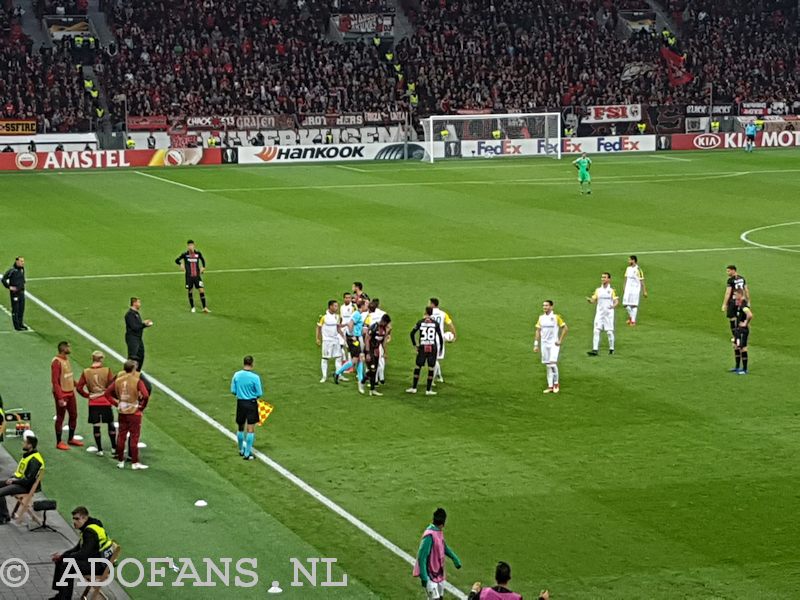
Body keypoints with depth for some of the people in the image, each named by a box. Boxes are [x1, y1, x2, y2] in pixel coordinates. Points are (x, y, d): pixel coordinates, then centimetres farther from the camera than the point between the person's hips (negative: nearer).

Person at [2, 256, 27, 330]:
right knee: (15, 309, -1)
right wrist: (9, 287, -14)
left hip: (22, 292, 7)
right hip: (15, 292, -7)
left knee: (21, 309, 12)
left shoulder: (22, 269, 7)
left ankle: (20, 324, 23)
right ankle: (17, 326, 2)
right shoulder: (12, 270, -16)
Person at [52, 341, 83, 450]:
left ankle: (71, 439, 29)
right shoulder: (57, 362, -19)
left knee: (73, 415, 15)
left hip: (70, 392, 9)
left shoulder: (67, 359, 9)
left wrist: (75, 384, 10)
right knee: (60, 418, 1)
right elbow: (55, 381, -21)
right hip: (62, 394, -9)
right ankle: (59, 442, 10)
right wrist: (60, 397, -24)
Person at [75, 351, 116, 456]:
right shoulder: (107, 371, -9)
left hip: (93, 403, 1)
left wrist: (87, 395, 9)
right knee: (110, 424, 13)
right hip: (106, 401, -1)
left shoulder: (86, 372, -4)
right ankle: (114, 447, 19)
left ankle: (99, 449, 10)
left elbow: (79, 387, -3)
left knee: (96, 425, 7)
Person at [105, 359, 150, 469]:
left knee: (121, 436, 13)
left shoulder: (118, 380, 1)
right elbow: (145, 395, -24)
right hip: (134, 412, -4)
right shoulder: (137, 380, -13)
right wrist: (142, 407, -8)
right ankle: (135, 463, 6)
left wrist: (116, 403, 5)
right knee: (134, 437, 3)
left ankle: (120, 461, 19)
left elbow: (107, 393, 1)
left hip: (122, 412, 4)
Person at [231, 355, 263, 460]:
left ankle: (241, 450, 30)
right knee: (251, 429, 2)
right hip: (252, 403, -4)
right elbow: (260, 394, -11)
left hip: (240, 403, 4)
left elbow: (233, 391, 0)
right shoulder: (255, 377, -16)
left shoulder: (236, 375, -5)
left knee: (240, 428, 18)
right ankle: (247, 453, 1)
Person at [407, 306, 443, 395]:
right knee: (431, 368, 4)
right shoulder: (435, 323, 1)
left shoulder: (420, 322, 1)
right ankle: (428, 390, 5)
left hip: (422, 348, 0)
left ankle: (414, 388, 12)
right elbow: (440, 336, 2)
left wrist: (414, 344, 8)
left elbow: (412, 333, -1)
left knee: (418, 367, 10)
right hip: (433, 347, 0)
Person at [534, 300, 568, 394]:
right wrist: (536, 344, 7)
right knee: (547, 365, 5)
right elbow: (538, 331, 12)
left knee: (553, 363, -16)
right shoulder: (541, 318, 7)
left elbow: (565, 328, -4)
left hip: (554, 344, -5)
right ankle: (550, 386, 9)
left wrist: (560, 340, -8)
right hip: (544, 344, 5)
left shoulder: (556, 317, -6)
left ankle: (556, 384, 0)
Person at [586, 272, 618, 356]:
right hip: (599, 313, 3)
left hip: (609, 313, -3)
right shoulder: (598, 290, 9)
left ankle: (611, 349, 18)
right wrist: (589, 300, -13)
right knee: (596, 331, -7)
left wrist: (614, 305, -24)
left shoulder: (612, 290, 0)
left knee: (609, 332, 1)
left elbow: (616, 300, -3)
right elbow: (593, 301, 9)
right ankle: (595, 349, -10)